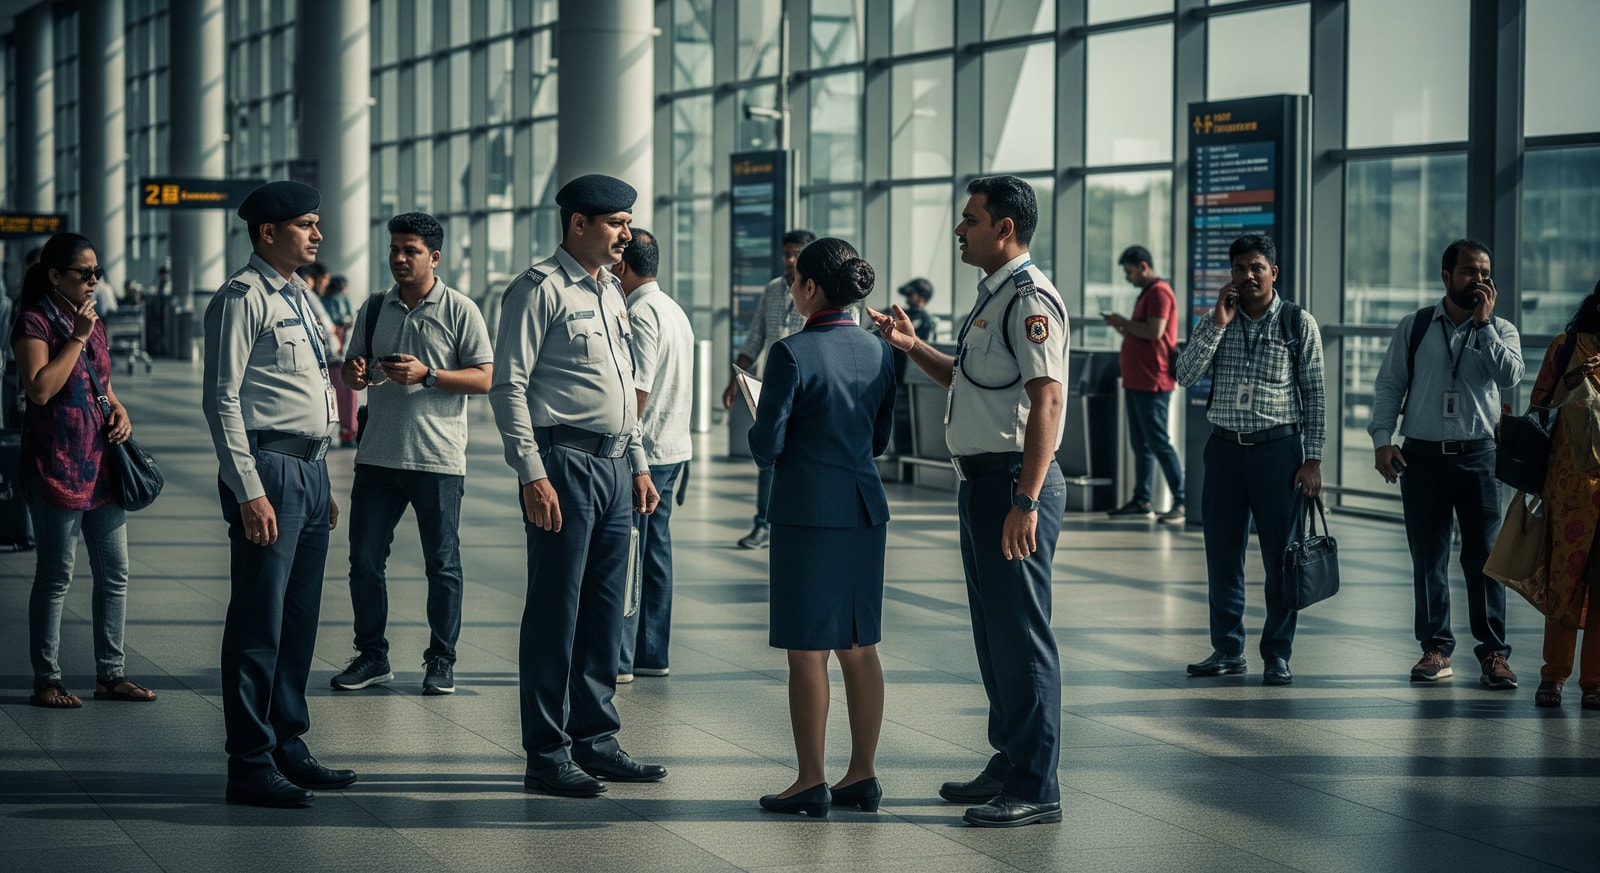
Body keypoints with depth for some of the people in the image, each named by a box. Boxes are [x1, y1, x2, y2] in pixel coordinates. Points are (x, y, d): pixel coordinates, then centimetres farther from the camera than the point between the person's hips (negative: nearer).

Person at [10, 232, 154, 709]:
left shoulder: (93, 322, 15)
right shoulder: (35, 323, -8)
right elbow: (40, 388, -20)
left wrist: (120, 411, 6)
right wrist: (78, 337, -17)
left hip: (100, 463, 8)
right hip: (56, 466, -8)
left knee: (115, 572, 8)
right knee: (56, 575, -2)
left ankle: (111, 674, 16)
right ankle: (46, 680, 6)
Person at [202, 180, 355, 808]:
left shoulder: (301, 297, 18)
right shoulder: (242, 299, -9)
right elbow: (222, 398, -14)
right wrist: (250, 492, -19)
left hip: (311, 471, 9)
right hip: (267, 471, -9)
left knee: (300, 621, 13)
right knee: (259, 625, -6)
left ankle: (288, 748, 21)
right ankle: (251, 766, -3)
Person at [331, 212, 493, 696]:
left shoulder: (460, 310, -2)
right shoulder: (375, 308, 12)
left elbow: (483, 378, -6)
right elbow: (353, 368, 20)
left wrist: (427, 374, -17)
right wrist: (355, 374, -4)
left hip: (438, 458, -4)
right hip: (378, 454, 4)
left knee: (442, 564, 3)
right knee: (364, 558, 5)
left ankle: (441, 660, 12)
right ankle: (371, 655, 17)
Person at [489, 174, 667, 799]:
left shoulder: (610, 293, 18)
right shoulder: (540, 289, -8)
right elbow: (508, 385, -13)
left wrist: (639, 464, 20)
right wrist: (532, 474, -18)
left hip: (613, 466, 8)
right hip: (563, 462, -8)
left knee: (604, 612, 11)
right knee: (555, 612, -4)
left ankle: (596, 741, 20)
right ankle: (547, 756, 0)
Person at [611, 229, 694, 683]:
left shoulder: (641, 314, -15)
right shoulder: (673, 310, 15)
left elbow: (637, 390, -21)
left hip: (643, 452, -10)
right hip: (674, 446, 10)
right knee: (655, 550, 13)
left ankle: (617, 658, -4)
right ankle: (652, 653, 17)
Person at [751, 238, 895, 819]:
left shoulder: (792, 353, -13)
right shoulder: (878, 353, 6)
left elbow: (767, 443, -12)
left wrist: (768, 455, 9)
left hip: (808, 509, -6)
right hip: (865, 505, 6)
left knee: (807, 651, 0)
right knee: (859, 647, 12)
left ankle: (811, 782, 4)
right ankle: (862, 775, 16)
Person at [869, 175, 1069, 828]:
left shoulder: (1030, 298, -16)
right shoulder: (993, 295, 17)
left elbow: (1047, 398, -24)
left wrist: (1026, 501, -29)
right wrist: (913, 347, 17)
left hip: (1015, 482, -11)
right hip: (982, 481, 11)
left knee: (1021, 634, -7)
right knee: (993, 631, 17)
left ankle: (1036, 789, -2)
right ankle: (1008, 765, 27)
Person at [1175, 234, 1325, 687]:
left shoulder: (1299, 323, -1)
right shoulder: (1214, 322, 7)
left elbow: (1313, 394, 0)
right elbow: (1185, 376, -5)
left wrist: (1312, 459, -5)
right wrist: (1218, 324, -11)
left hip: (1278, 448, -3)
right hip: (1225, 447, 3)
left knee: (1280, 555, 0)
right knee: (1222, 555, 7)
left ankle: (1277, 655, 8)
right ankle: (1227, 650, 18)